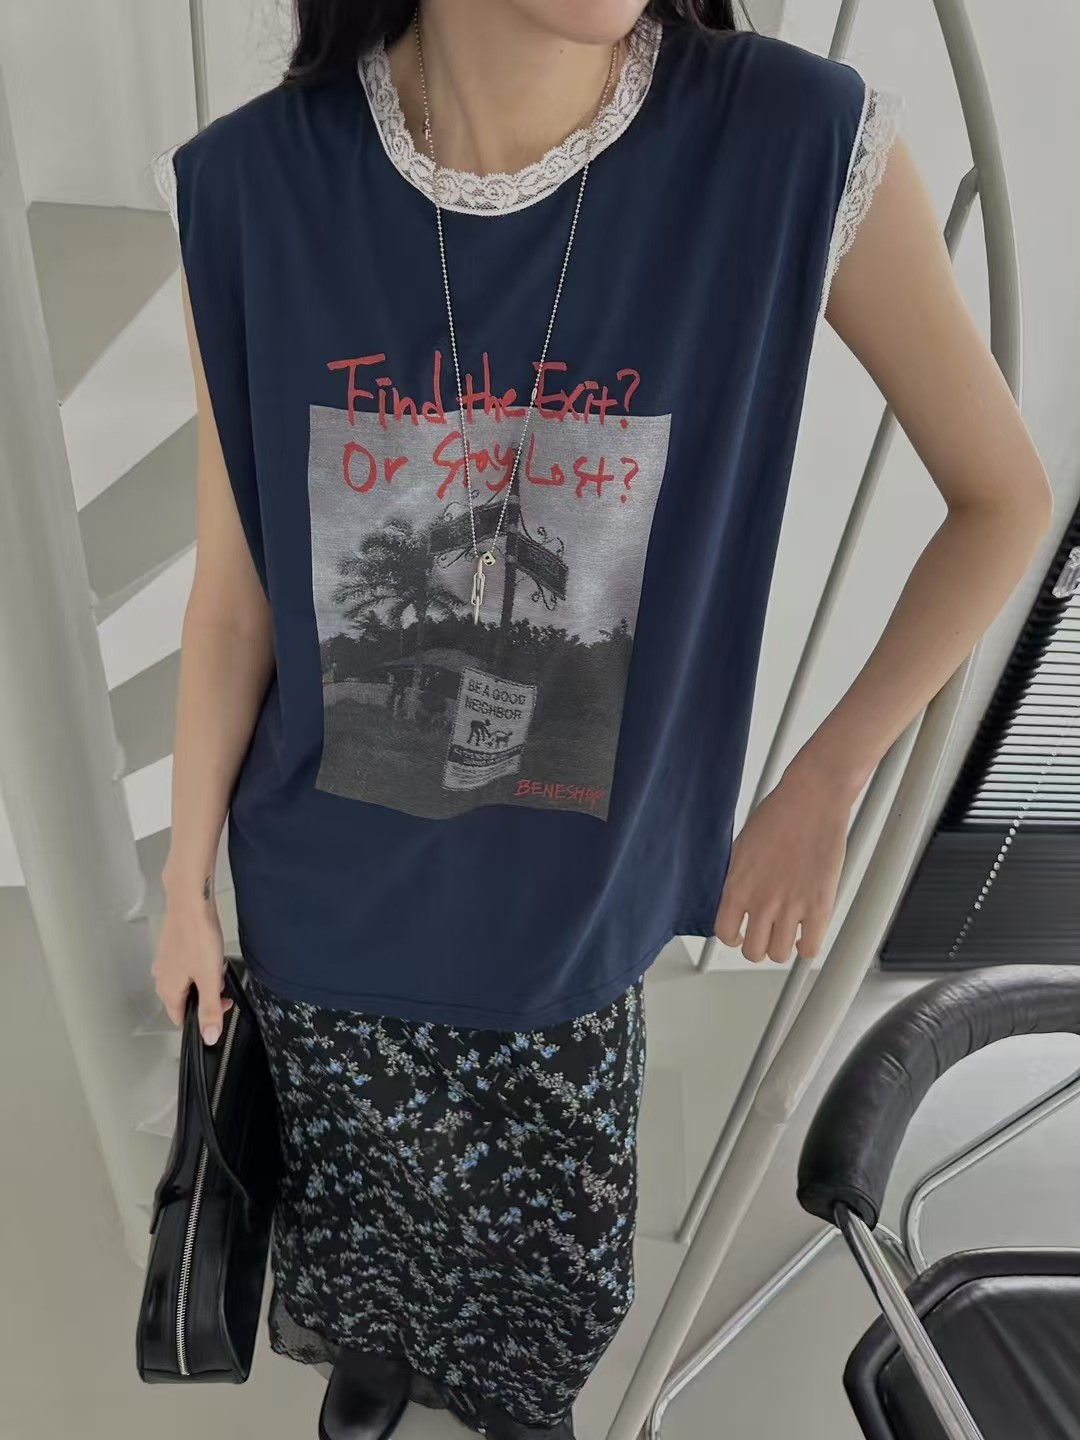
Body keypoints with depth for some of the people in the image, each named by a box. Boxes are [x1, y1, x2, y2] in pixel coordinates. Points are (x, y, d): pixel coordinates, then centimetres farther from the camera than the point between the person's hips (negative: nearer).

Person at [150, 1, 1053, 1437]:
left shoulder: (799, 144, -18)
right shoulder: (251, 187, -14)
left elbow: (1006, 496, -6)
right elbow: (233, 596, -5)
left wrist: (825, 784, -7)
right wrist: (187, 884, 5)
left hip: (570, 905, 0)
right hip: (325, 900, 2)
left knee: (553, 1251, 26)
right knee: (354, 1203, 29)